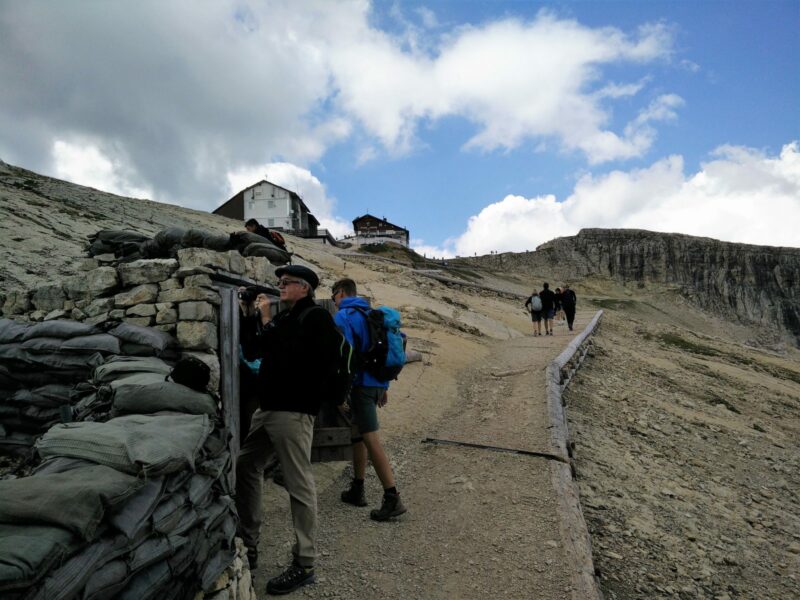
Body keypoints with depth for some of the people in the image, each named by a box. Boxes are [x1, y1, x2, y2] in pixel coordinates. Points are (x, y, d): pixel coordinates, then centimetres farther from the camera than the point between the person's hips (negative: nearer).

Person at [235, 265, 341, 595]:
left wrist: (267, 322, -13)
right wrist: (249, 316, 8)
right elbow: (251, 351, 18)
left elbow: (290, 356, -21)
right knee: (245, 468, 15)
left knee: (299, 485, -5)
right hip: (266, 408, 10)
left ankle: (304, 564, 5)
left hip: (293, 410, -10)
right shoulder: (284, 318, 18)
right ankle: (247, 546, 27)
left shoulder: (317, 317, -6)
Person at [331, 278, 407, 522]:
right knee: (358, 434, 18)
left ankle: (393, 499, -11)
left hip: (360, 385, -9)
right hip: (377, 384, 9)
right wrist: (384, 387, 21)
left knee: (371, 440, -9)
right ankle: (357, 490, 26)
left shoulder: (343, 317, -8)